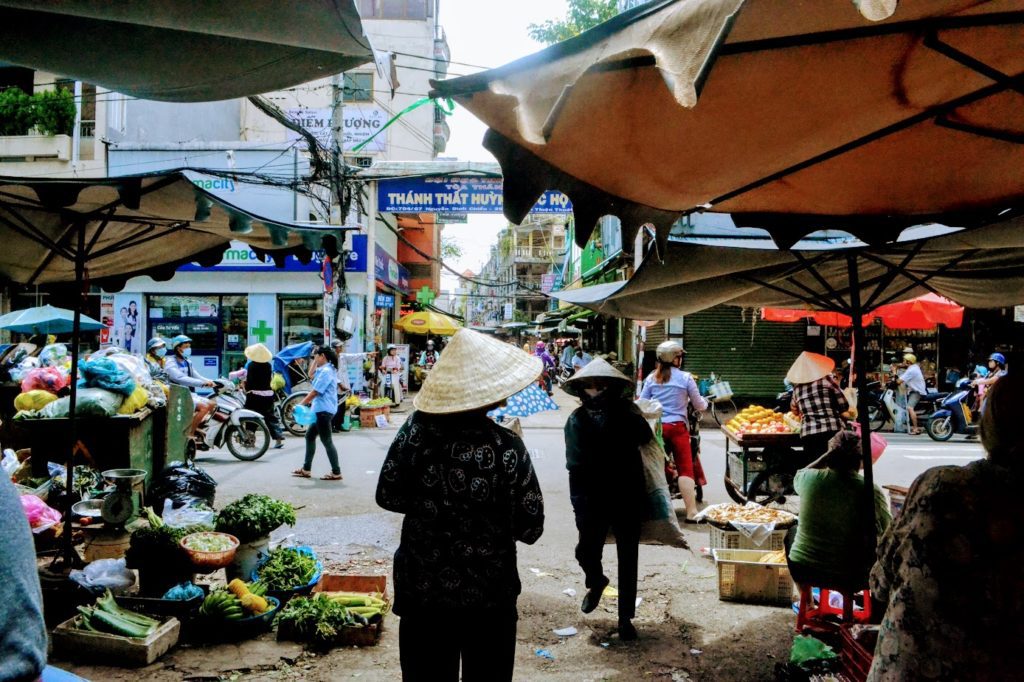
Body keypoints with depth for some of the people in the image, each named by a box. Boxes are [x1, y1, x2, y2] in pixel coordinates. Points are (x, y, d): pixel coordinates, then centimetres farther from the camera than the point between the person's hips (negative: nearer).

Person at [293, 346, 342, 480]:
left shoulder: (326, 371, -18)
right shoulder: (324, 369, 14)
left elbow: (314, 392, -19)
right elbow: (312, 375, 29)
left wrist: (300, 405, -13)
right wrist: (315, 363, 16)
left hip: (324, 410, -11)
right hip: (320, 410, 11)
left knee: (326, 441, -7)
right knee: (309, 436, 16)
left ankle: (336, 473, -3)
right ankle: (306, 469, 22)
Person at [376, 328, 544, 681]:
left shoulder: (415, 430, -13)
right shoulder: (506, 448, -20)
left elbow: (387, 496, -2)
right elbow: (530, 529, -13)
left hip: (421, 586, 3)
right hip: (488, 593, -2)